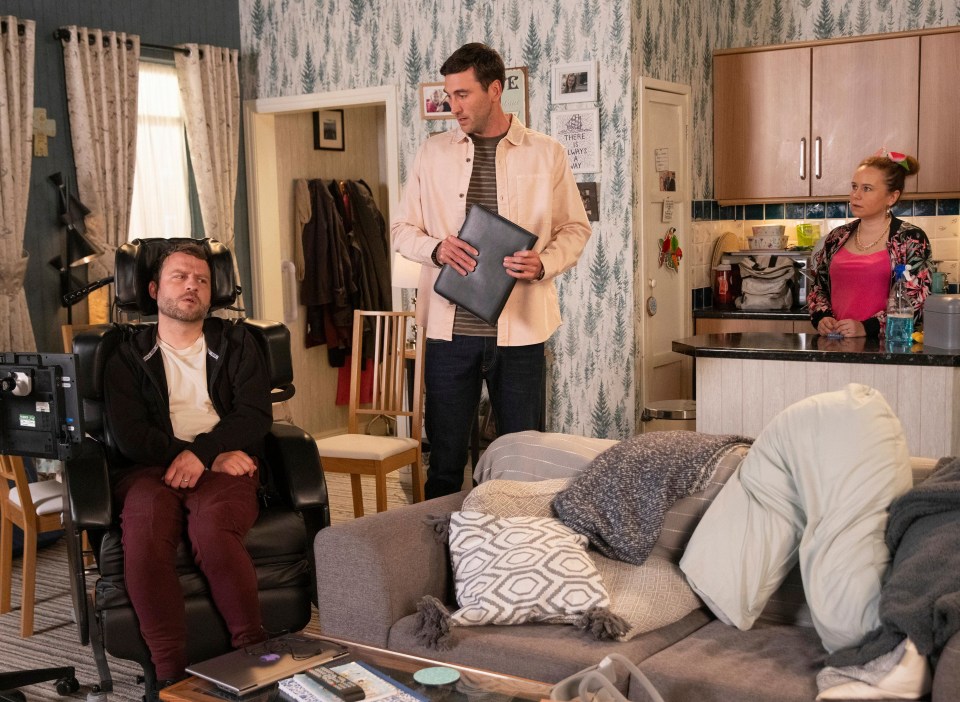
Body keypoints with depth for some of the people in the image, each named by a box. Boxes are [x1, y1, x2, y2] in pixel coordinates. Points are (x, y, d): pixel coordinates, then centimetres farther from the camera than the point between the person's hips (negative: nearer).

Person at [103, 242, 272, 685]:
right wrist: (218, 457, -8)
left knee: (212, 529, -36)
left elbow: (256, 415, 5)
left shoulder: (235, 345, 18)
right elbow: (130, 436, 1)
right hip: (151, 469, 0)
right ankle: (169, 675, -31)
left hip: (223, 467, 0)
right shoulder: (128, 358, 16)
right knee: (144, 533, -35)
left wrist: (201, 452, -13)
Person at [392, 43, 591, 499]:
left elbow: (575, 229, 7)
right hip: (449, 327, 1)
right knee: (444, 460, 8)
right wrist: (436, 249, -11)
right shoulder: (433, 152, 8)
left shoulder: (546, 154, 3)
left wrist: (544, 263, -13)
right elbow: (403, 229, 11)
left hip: (519, 327, -1)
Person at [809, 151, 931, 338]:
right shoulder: (837, 238, 15)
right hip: (836, 344, 5)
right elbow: (818, 287, 22)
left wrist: (867, 327, -13)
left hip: (883, 345, -4)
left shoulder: (911, 239, 1)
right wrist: (822, 317, 2)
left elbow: (917, 300, -5)